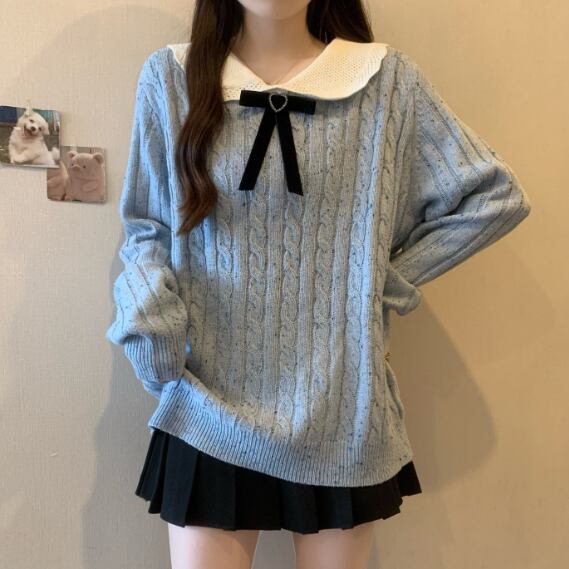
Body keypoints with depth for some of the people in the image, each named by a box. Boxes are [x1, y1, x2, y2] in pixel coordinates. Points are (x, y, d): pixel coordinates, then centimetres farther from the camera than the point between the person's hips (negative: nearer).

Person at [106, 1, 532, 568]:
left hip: (341, 411, 1)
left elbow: (497, 196, 5)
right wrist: (146, 315, -11)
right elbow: (146, 228, 8)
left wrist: (390, 281, -2)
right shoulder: (170, 76, 2)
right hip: (211, 409, 1)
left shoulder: (387, 78, 0)